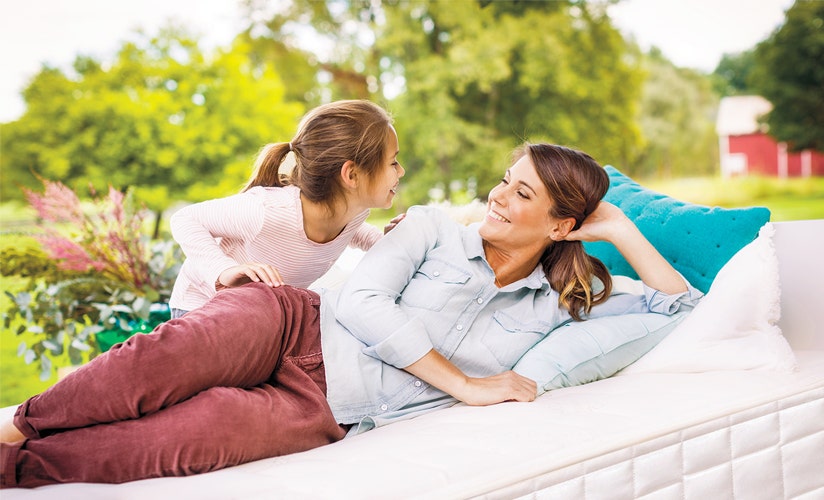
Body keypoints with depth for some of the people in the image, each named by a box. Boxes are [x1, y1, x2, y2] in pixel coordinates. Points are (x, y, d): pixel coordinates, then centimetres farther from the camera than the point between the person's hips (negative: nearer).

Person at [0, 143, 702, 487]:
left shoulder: (556, 303, 12)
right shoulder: (434, 227, 7)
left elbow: (683, 308, 15)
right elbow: (362, 303, -8)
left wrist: (621, 232, 7)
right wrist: (463, 384, -10)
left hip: (322, 409, 0)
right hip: (292, 325, 0)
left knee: (178, 439, -32)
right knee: (169, 358, -35)